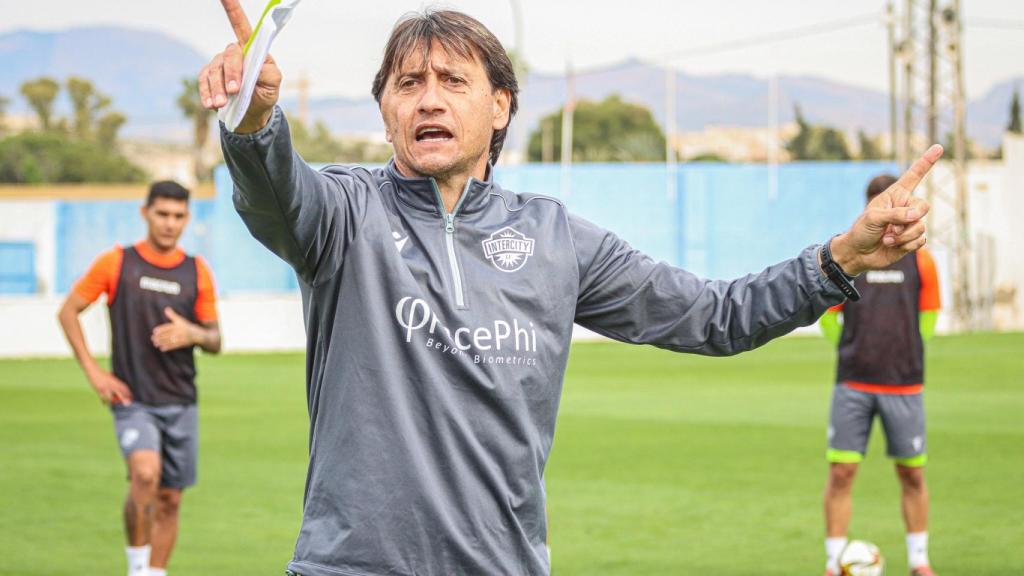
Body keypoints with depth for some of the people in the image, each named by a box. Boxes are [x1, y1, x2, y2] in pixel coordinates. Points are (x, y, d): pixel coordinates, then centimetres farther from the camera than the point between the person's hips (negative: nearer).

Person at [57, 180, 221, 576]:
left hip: (180, 402, 4)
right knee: (145, 473, -26)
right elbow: (68, 312, 5)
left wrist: (192, 334, -12)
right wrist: (94, 372, -3)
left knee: (170, 499, 6)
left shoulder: (197, 272, 6)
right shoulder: (116, 263, -2)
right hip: (133, 399, -4)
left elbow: (215, 341, 11)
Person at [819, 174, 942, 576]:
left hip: (904, 387, 1)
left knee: (912, 474, 5)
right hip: (852, 385, -1)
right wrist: (857, 353, 10)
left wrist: (903, 356, 12)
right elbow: (827, 318, 10)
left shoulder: (919, 260, 2)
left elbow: (928, 319, 13)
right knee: (841, 472, -5)